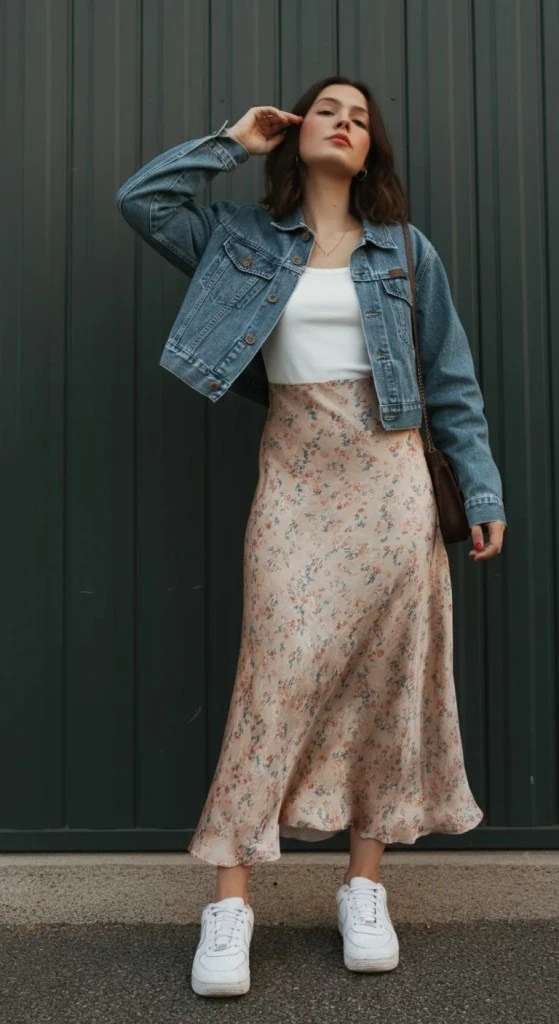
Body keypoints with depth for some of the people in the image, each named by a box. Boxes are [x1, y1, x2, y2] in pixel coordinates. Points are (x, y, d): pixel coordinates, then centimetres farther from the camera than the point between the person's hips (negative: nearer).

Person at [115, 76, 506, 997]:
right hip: (294, 476, -1)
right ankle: (230, 898, -2)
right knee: (280, 672, -9)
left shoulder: (408, 251, 11)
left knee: (387, 670, -1)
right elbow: (140, 200, 5)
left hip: (389, 475, 1)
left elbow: (453, 381, 10)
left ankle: (366, 887, 12)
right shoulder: (245, 240, 11)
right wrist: (232, 142, 10)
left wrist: (481, 488, 4)